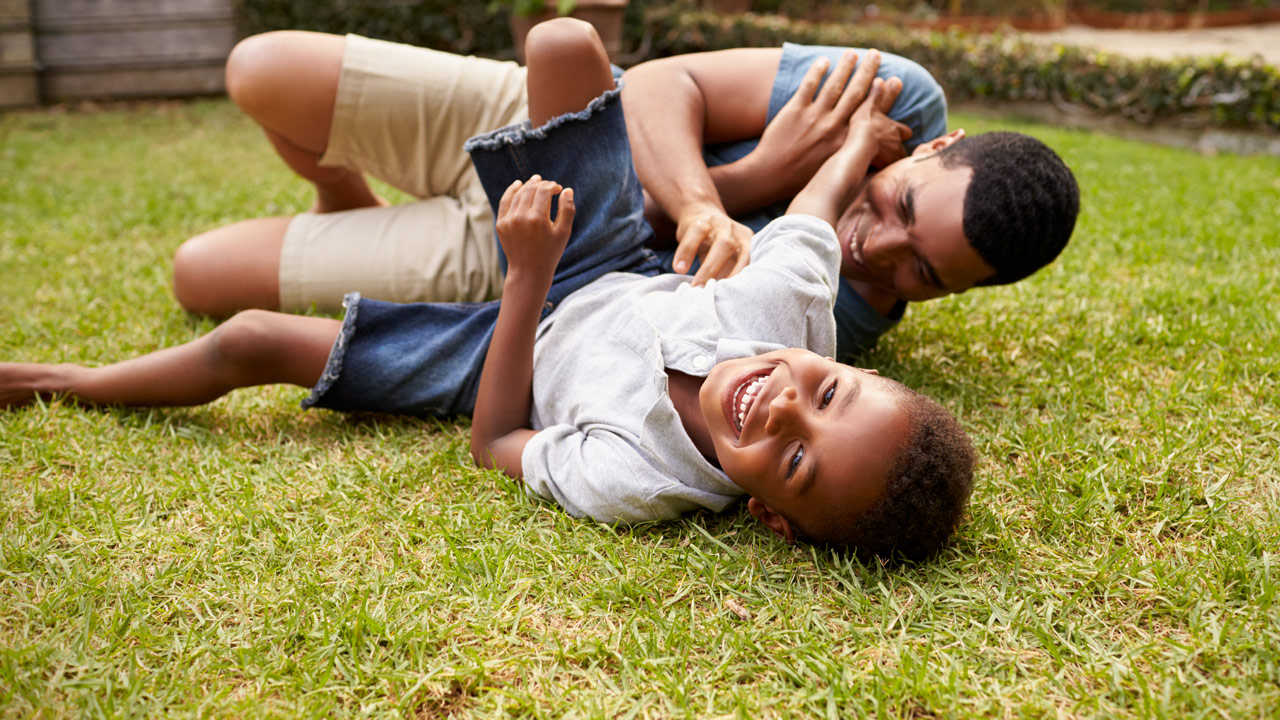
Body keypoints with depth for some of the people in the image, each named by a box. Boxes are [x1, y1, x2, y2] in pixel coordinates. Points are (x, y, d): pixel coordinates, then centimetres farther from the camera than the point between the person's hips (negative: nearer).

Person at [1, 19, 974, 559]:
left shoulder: (630, 486, -42)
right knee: (563, 43, -5)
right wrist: (861, 137, 10)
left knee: (251, 341, -4)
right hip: (624, 274, 5)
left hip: (519, 353, -5)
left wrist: (530, 277, -32)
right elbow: (811, 212, -10)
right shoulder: (794, 303, -33)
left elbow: (497, 444, -25)